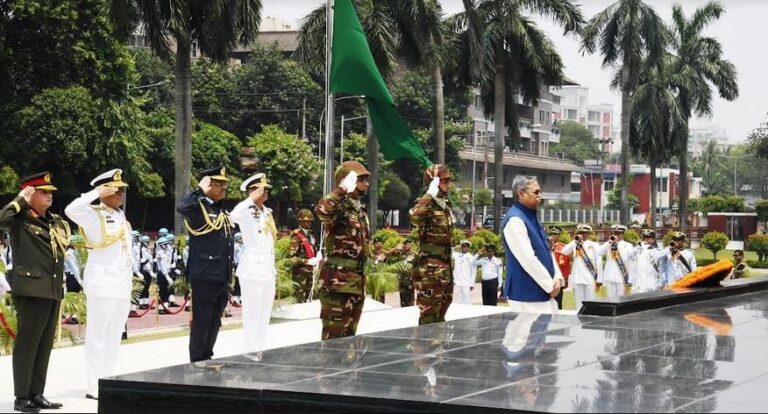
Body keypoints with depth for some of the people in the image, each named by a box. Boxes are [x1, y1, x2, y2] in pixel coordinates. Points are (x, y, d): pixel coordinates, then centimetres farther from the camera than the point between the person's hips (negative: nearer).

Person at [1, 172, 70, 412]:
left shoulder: (55, 222, 18)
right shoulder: (19, 220, -4)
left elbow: (64, 245, 30)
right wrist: (21, 200, -16)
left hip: (54, 290, 8)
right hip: (31, 289, -8)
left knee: (45, 344, 10)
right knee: (27, 342, -5)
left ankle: (37, 394, 16)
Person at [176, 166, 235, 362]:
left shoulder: (223, 210, 16)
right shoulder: (198, 207, -9)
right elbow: (182, 207, -35)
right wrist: (201, 190, -23)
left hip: (222, 277, 8)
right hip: (204, 276, -8)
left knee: (214, 322, 16)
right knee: (201, 322, -1)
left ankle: (207, 359, 26)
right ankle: (197, 362, 7)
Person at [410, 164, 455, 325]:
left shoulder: (446, 205, 14)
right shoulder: (426, 205, -14)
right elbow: (414, 216, -38)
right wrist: (430, 194, -30)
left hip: (445, 264, 9)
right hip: (429, 266, -9)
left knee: (440, 313, 17)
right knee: (429, 313, -5)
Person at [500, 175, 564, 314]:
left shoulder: (532, 217, 15)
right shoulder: (515, 219, -17)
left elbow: (547, 251, 17)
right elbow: (528, 260, -21)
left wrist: (557, 278, 1)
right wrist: (551, 286, -14)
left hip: (543, 293, 10)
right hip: (527, 296, -10)